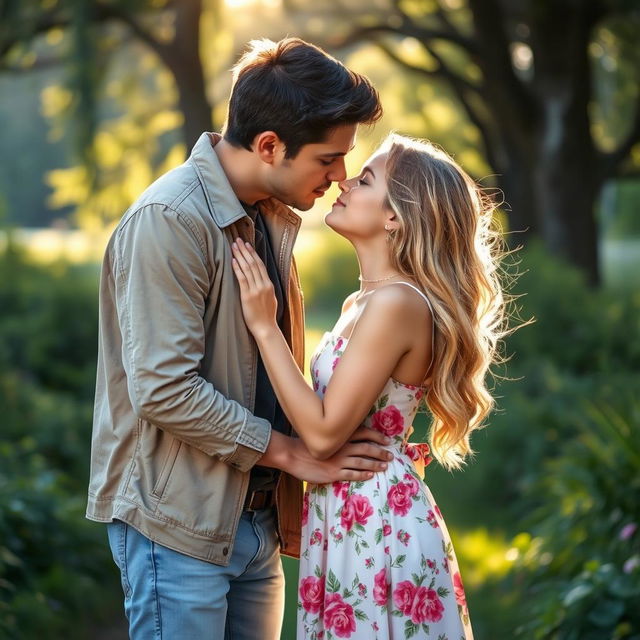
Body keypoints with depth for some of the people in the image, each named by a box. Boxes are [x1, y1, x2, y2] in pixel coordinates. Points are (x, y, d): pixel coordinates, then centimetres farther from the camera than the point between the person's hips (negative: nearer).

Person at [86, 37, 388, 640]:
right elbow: (164, 391, -23)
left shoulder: (273, 218, 11)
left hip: (256, 516, 8)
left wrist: (289, 498, 7)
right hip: (181, 522, -8)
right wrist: (294, 454, -15)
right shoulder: (169, 221, -17)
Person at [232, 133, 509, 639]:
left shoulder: (396, 303, -19)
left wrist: (264, 326, -17)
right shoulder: (368, 301, 11)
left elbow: (323, 433, -20)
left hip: (375, 525, -9)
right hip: (356, 517, 9)